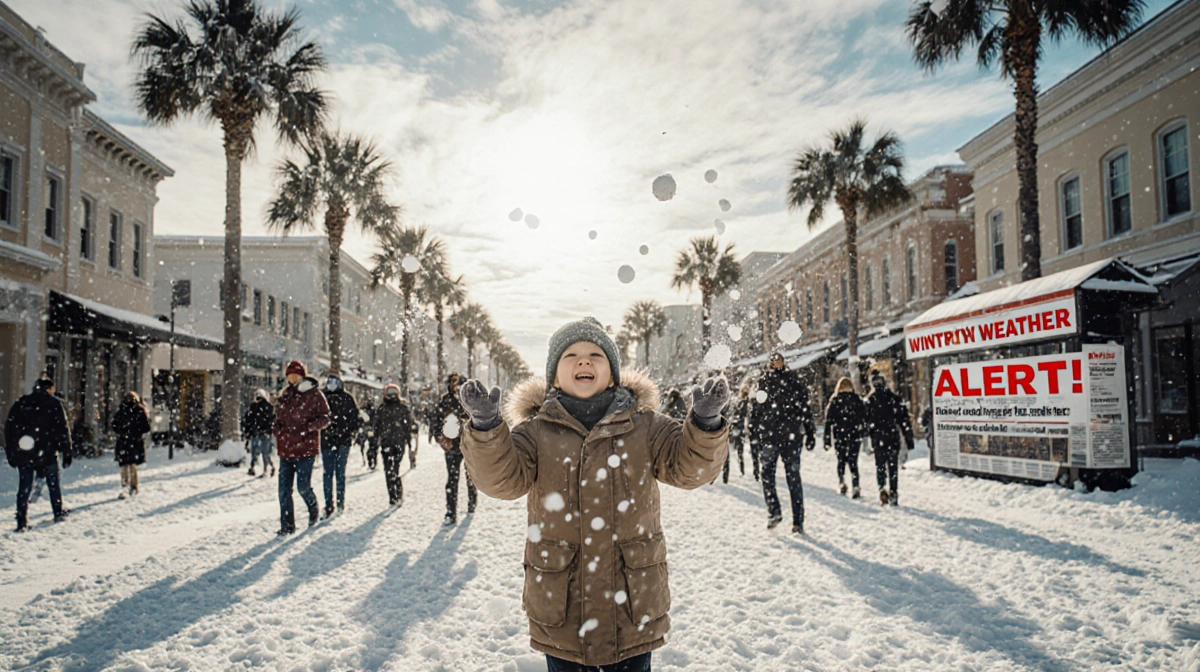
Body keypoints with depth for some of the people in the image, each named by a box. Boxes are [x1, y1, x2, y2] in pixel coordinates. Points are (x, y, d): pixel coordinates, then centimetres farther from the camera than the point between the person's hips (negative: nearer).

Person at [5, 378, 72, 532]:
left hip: (23, 455, 3)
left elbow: (9, 429, 10)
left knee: (24, 488, 5)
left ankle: (22, 522, 1)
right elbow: (63, 430, -6)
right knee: (53, 484, 13)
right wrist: (67, 453, -2)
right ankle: (59, 513, 23)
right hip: (46, 454, -3)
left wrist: (11, 454, 13)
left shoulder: (19, 404, 11)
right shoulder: (54, 404, -1)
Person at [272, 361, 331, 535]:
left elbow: (325, 418, -4)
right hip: (285, 448, 5)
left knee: (303, 487, -3)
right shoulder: (285, 394, 11)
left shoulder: (315, 394, -5)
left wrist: (310, 426, -20)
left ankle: (313, 508, 29)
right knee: (284, 489, 3)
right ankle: (287, 525, 11)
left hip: (305, 448, -5)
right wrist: (276, 426, 6)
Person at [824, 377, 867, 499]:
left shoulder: (834, 401, -1)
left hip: (839, 435, 0)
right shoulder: (857, 400, 1)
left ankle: (841, 483, 10)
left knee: (841, 460, 18)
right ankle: (856, 487, -9)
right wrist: (865, 432, 17)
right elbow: (864, 417, 4)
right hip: (855, 435, 0)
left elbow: (828, 421, -2)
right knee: (853, 461, 2)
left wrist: (827, 440, 1)